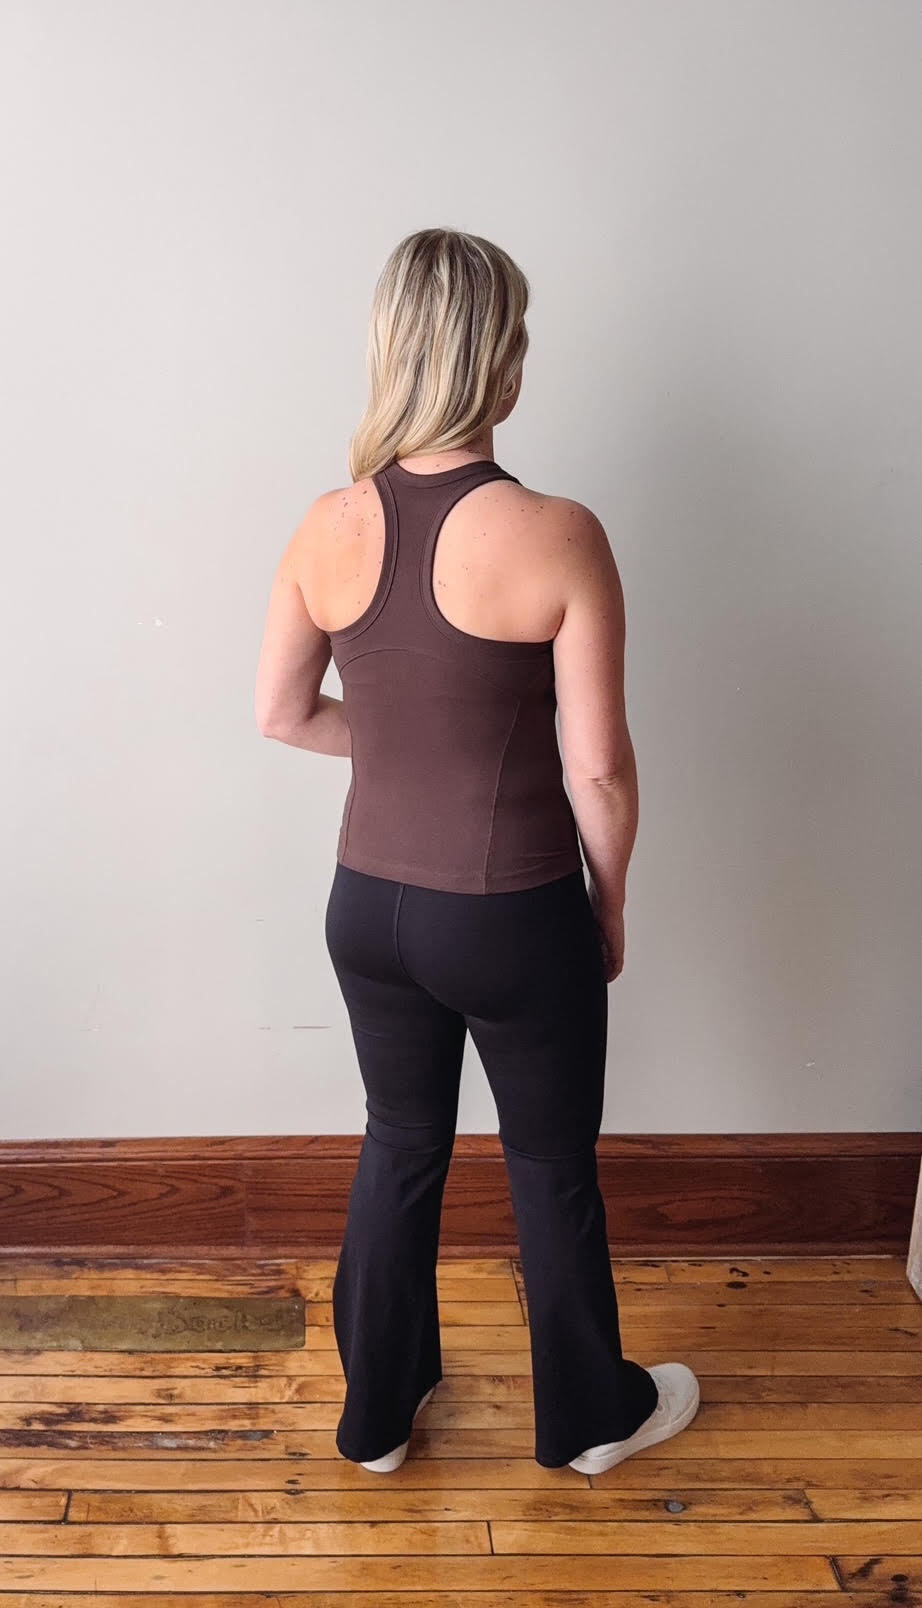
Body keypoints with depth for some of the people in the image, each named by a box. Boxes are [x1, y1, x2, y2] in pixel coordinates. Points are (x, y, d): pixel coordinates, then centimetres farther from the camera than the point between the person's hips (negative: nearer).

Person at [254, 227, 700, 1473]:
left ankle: (379, 1409, 44)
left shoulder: (329, 529, -6)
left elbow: (282, 713, 5)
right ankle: (593, 1415, 43)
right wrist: (612, 907, 1)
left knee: (402, 1143, 24)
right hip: (514, 917, -4)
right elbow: (599, 770, -15)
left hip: (369, 904, 4)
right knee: (553, 1165, 18)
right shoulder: (557, 536, -20)